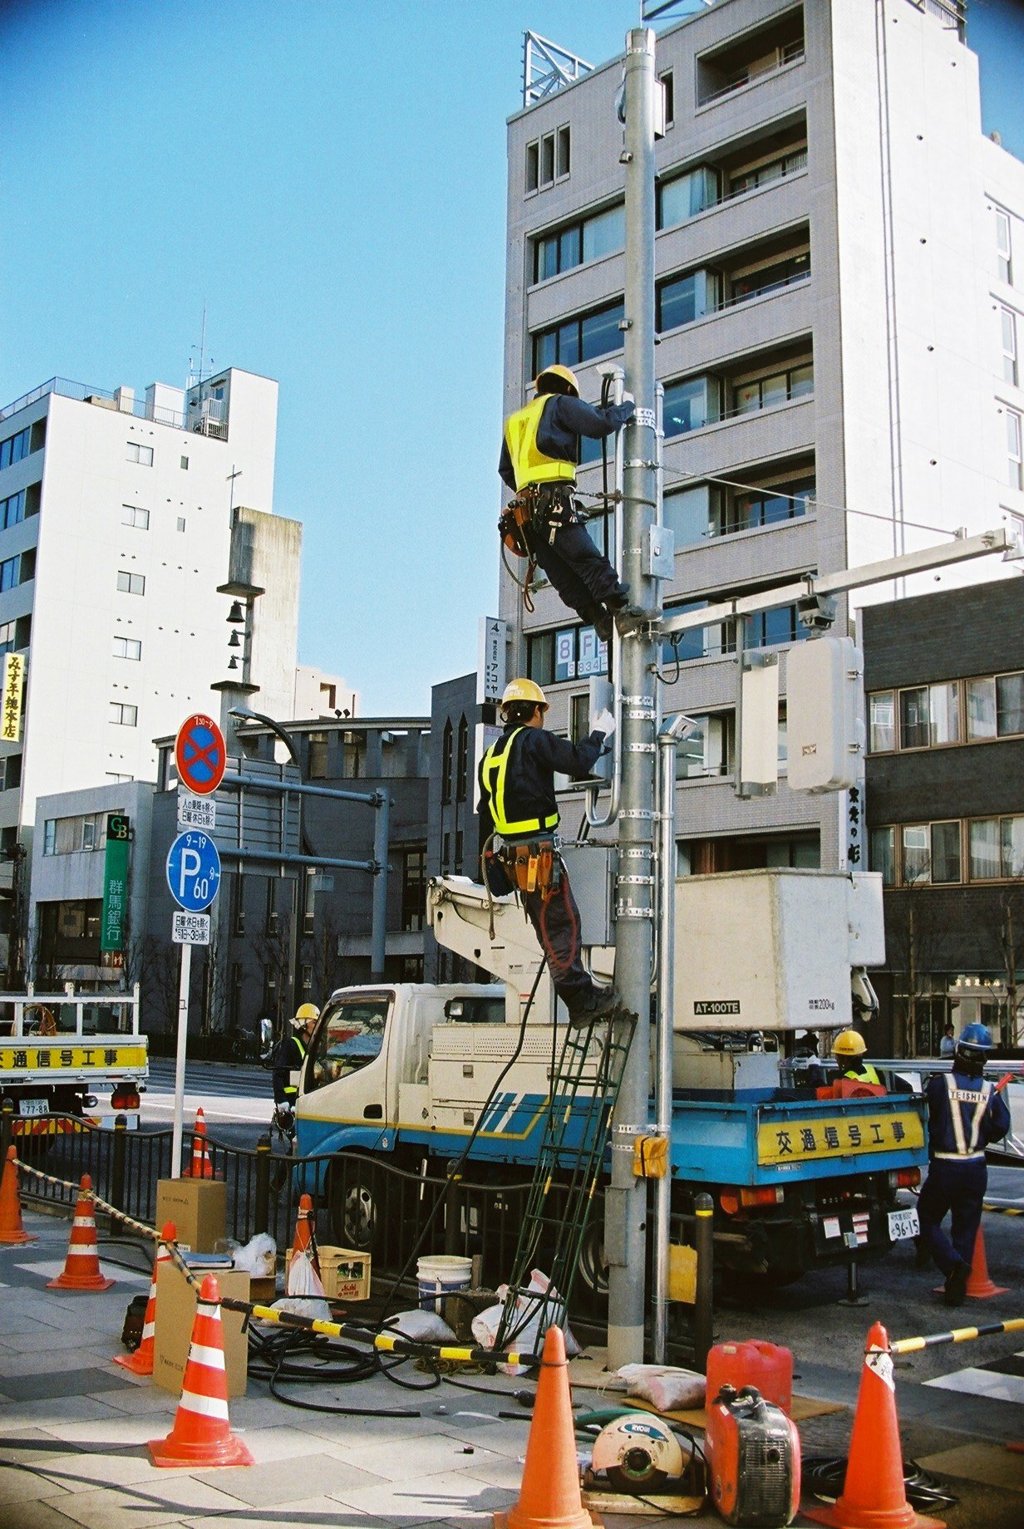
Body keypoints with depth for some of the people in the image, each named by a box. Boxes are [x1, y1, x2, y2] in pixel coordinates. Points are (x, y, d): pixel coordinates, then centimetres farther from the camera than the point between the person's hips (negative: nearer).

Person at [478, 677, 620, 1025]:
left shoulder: (490, 755, 18)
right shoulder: (534, 739, -7)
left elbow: (486, 816, 22)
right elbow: (577, 762, -17)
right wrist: (600, 735, 0)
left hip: (512, 853, 9)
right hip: (539, 850, -9)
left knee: (549, 927, 11)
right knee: (562, 924, -6)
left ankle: (584, 995, 17)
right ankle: (581, 1002, -5)